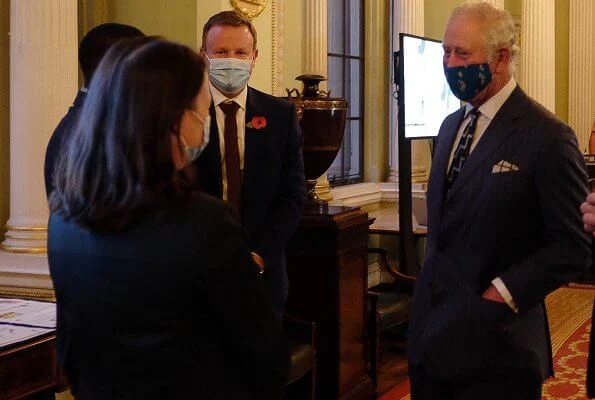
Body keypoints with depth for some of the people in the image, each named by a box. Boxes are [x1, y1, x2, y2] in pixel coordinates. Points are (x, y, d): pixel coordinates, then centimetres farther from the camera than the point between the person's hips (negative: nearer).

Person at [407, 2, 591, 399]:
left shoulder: (546, 136, -13)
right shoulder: (451, 126, 11)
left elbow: (573, 246, -12)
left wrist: (502, 294, -18)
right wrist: (430, 283, 10)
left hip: (495, 341, -7)